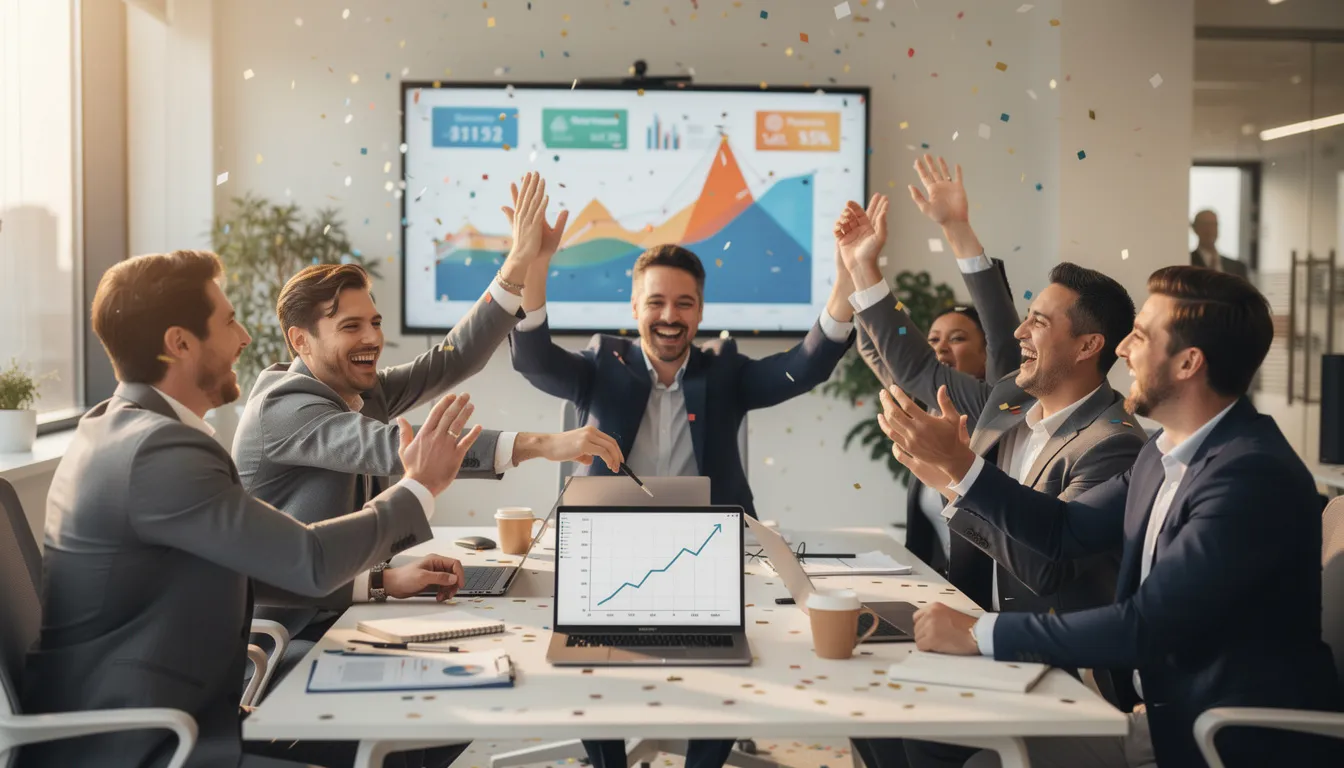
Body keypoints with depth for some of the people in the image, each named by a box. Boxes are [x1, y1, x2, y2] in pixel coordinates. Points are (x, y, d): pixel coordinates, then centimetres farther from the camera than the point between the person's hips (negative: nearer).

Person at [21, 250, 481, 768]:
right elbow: (308, 559, -20)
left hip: (150, 720, 9)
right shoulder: (158, 450, -22)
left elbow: (234, 566, 15)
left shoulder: (124, 427, 8)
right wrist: (421, 487, -5)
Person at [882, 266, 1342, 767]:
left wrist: (980, 633, -23)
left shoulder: (1254, 476, -25)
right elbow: (1066, 530, 12)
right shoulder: (1167, 453, 5)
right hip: (1166, 711, 8)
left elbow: (1144, 626, -28)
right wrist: (954, 460, 3)